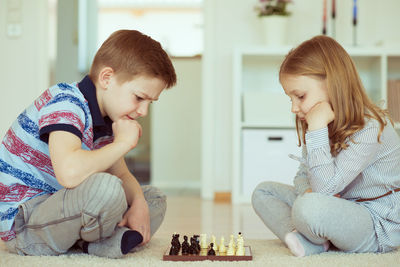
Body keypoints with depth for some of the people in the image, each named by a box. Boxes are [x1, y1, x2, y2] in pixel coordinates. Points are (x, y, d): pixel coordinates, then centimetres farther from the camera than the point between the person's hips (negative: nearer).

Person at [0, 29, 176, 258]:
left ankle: (106, 242, -13)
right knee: (106, 188, -36)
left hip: (62, 207, 10)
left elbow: (122, 175, 16)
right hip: (21, 220, -10)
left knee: (154, 199, 10)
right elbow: (69, 173, -41)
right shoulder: (65, 103, -22)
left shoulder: (108, 119, 7)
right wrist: (123, 143, -26)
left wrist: (138, 202, -8)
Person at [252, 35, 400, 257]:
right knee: (263, 192, 4)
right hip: (341, 208, 9)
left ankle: (311, 238, -4)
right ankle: (308, 242, -19)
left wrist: (318, 128, -32)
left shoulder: (370, 128, -23)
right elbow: (303, 175, 11)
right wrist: (306, 190, -15)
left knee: (309, 207, -38)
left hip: (378, 226, -9)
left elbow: (325, 186, -29)